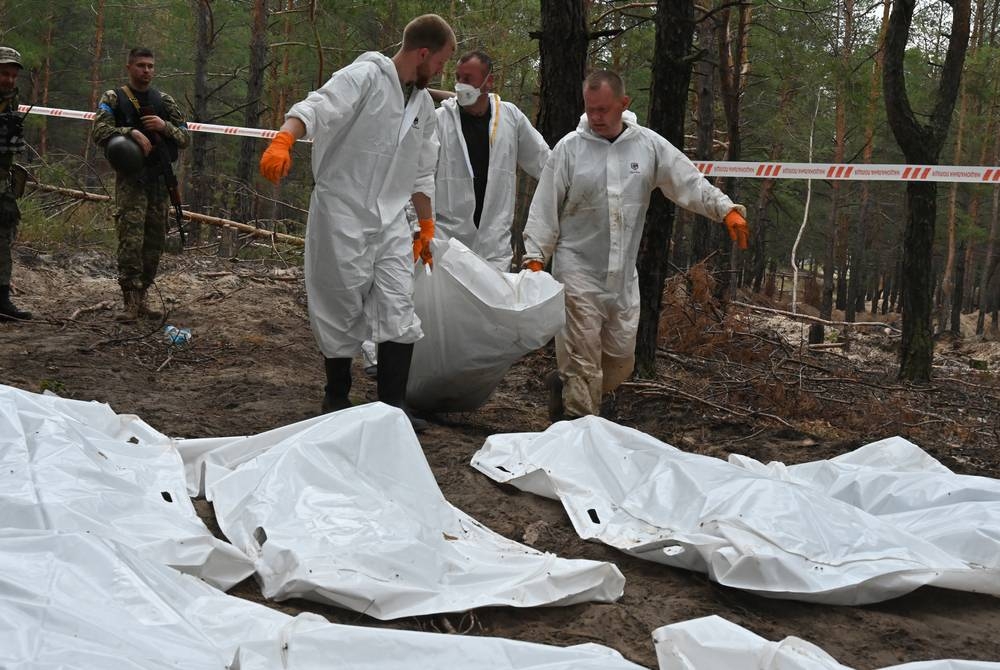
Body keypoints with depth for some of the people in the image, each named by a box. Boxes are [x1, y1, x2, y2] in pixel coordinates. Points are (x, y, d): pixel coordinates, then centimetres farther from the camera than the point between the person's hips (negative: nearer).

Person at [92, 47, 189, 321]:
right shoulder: (113, 98, 3)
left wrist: (164, 126, -8)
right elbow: (99, 132, -9)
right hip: (130, 180, -4)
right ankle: (130, 303, -12)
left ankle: (141, 298, 15)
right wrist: (131, 132, -21)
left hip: (161, 180, 4)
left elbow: (185, 137, 11)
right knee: (131, 241, -13)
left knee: (154, 243, 5)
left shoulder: (164, 101, 13)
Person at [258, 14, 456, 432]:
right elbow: (316, 107, -27)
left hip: (391, 219, 6)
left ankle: (393, 405, 1)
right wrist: (283, 141, -45)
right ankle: (336, 398, 19)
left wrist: (427, 227, 25)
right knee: (343, 310, 2)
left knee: (398, 309, -3)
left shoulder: (424, 105, 13)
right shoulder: (364, 77, -10)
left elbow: (422, 173, 22)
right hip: (342, 213, -6)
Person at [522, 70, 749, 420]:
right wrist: (535, 258, -8)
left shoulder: (648, 145, 3)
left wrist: (727, 209, -10)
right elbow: (544, 208, -2)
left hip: (623, 274, 4)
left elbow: (691, 183, 3)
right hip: (578, 270, -4)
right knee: (584, 358, -4)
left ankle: (563, 385, 33)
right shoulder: (569, 147, -4)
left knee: (621, 359, 11)